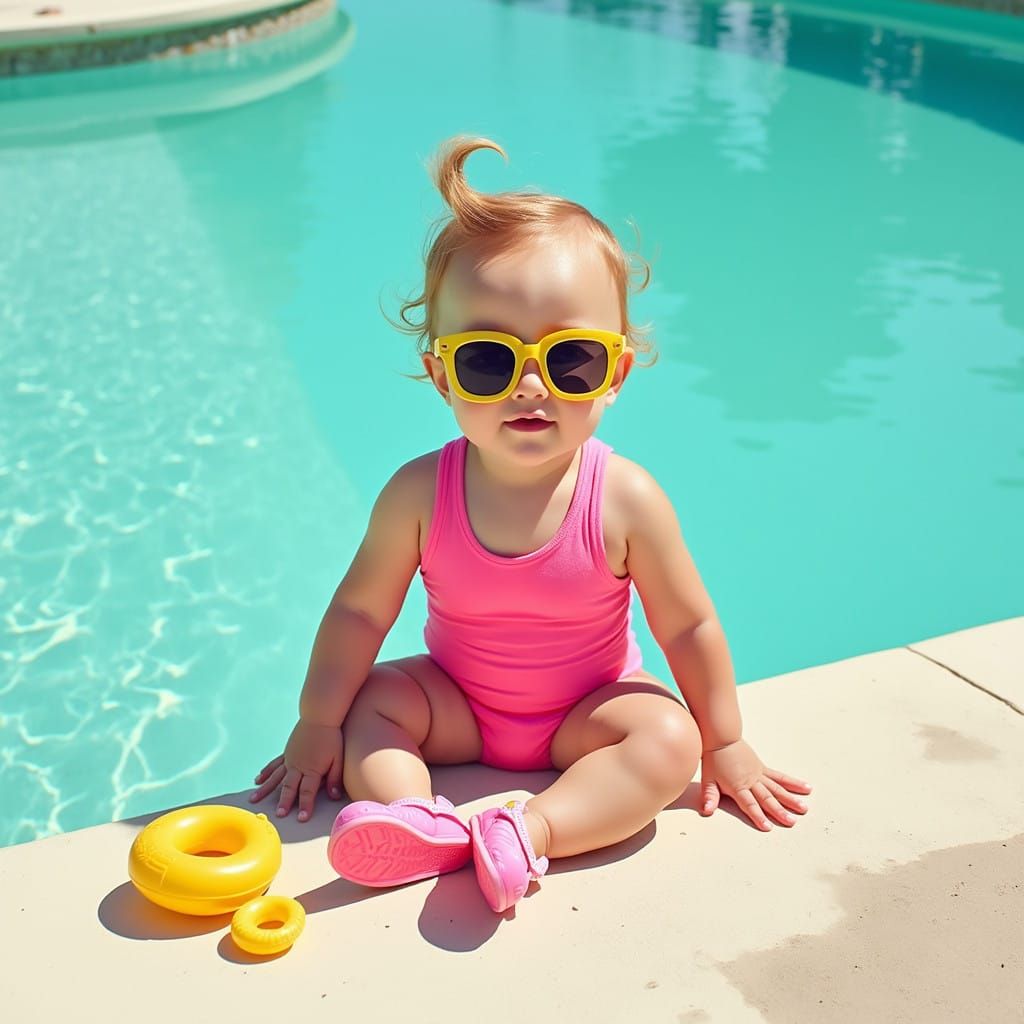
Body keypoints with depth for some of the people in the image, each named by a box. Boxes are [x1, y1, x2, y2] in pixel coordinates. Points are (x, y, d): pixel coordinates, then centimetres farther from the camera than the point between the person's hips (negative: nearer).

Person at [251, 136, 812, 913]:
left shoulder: (625, 500, -24)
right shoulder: (420, 495, -21)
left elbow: (689, 626, -14)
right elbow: (361, 610, -11)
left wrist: (724, 745, -6)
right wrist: (317, 725, -9)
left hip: (589, 711, -1)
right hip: (458, 708, 2)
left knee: (668, 737, -26)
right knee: (372, 697, -18)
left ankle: (528, 832, -38)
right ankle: (421, 823, -37)